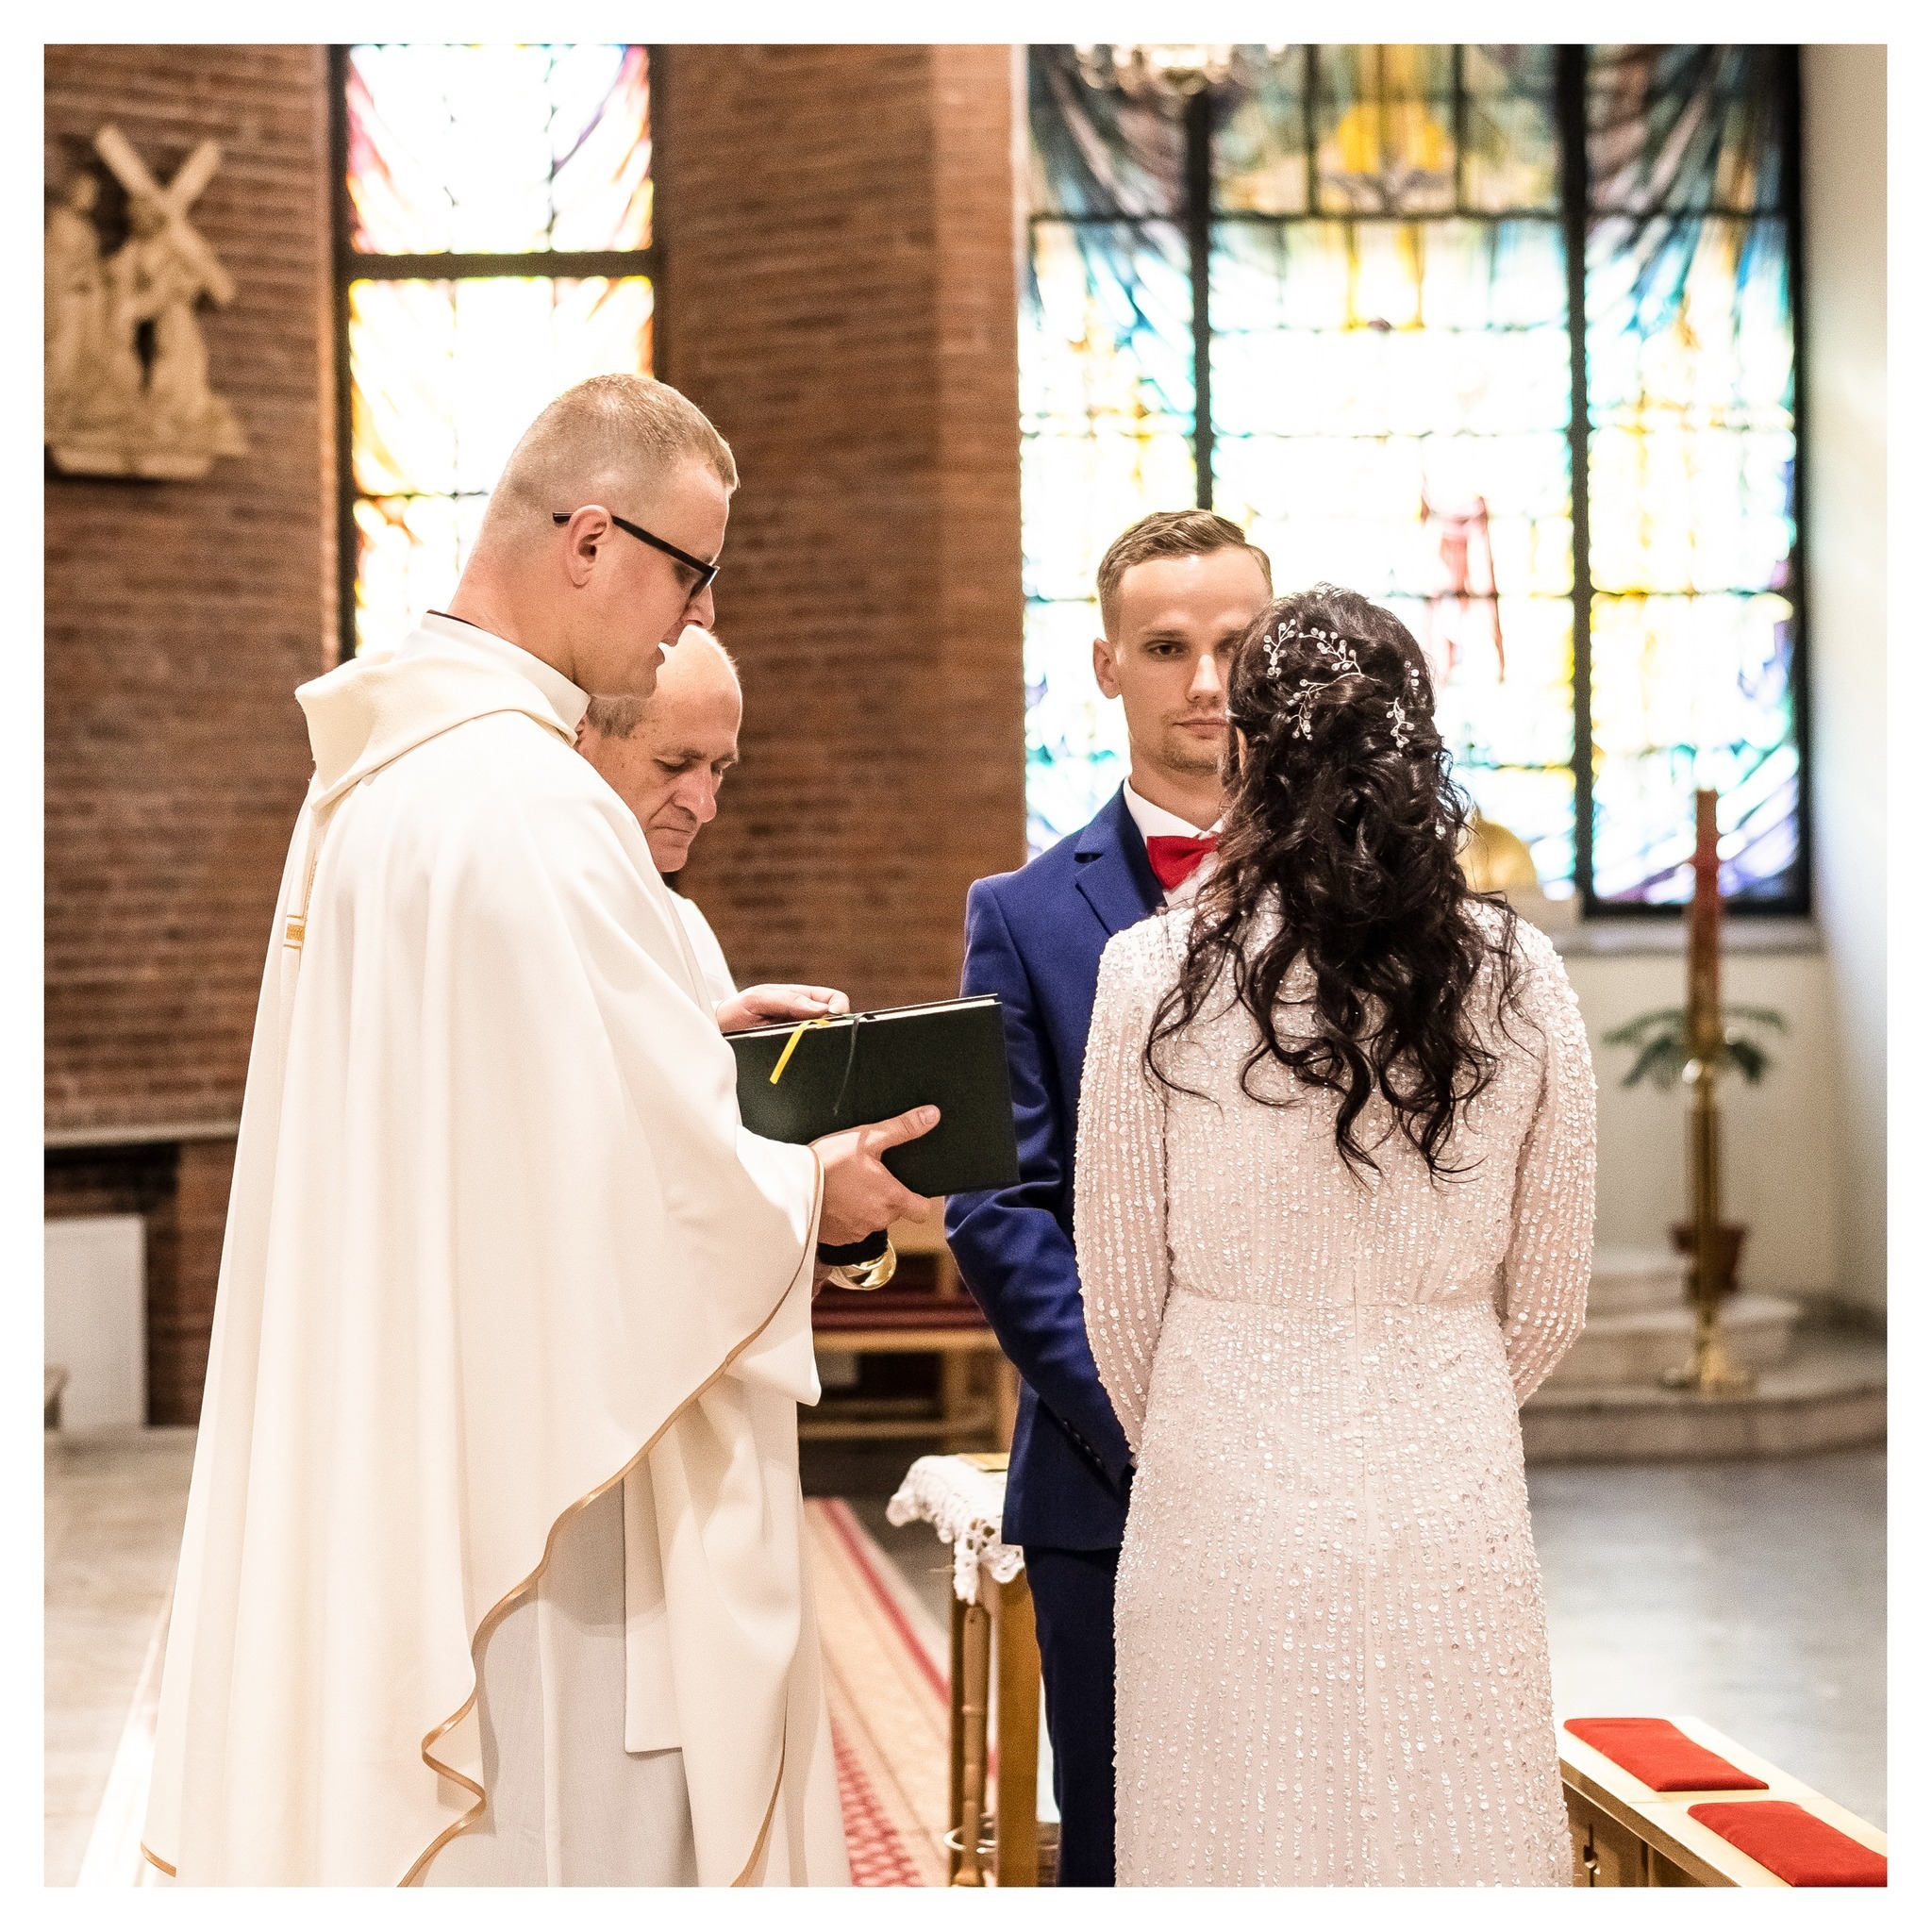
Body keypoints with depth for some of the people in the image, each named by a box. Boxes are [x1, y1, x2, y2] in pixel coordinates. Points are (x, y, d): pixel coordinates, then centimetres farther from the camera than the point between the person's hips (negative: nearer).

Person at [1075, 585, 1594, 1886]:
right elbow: (1549, 1300, 6)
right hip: (1454, 1507, 2)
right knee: (1451, 1834, 12)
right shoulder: (1521, 978, -2)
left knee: (1240, 1834, 9)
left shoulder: (1155, 975, -8)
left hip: (1227, 1500, -1)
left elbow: (1122, 1287, 0)